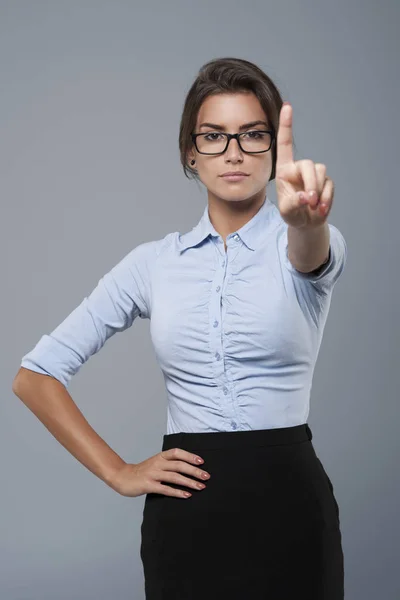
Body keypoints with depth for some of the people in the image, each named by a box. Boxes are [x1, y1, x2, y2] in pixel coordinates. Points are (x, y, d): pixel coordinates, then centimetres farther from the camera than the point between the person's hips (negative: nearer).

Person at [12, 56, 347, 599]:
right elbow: (35, 375, 6)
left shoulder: (312, 243, -2)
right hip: (184, 514, 2)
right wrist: (118, 473, -1)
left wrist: (305, 217, -52)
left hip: (288, 500, -1)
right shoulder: (155, 263, 4)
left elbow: (311, 252, -29)